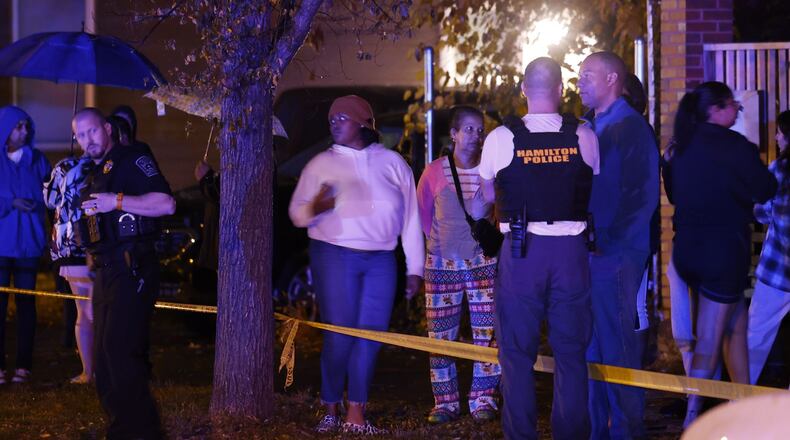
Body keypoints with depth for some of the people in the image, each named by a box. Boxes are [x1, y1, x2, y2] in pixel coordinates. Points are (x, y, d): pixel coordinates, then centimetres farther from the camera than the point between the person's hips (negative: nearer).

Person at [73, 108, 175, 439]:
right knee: (105, 359, 10)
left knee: (120, 350, -17)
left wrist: (118, 201, -22)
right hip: (104, 272, 10)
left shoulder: (131, 161, -7)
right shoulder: (92, 174, 20)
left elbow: (166, 204, -19)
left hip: (131, 270, -10)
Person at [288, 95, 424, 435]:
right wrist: (314, 208, -20)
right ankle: (331, 412, 9)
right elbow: (296, 213, 4)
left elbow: (410, 218, 9)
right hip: (334, 256, -2)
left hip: (381, 260, 2)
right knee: (339, 336, -5)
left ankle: (356, 416, 5)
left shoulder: (392, 162, 7)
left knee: (370, 337, 0)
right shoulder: (321, 164, 5)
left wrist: (414, 268, 6)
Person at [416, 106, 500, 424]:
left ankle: (483, 400, 10)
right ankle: (445, 402, 13)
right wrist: (439, 242, 11)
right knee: (440, 337, 3)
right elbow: (421, 213, 12)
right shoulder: (434, 172, -1)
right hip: (442, 265, 1)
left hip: (484, 263, -1)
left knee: (487, 335, 0)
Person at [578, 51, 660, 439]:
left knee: (619, 352, -3)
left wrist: (606, 242, -16)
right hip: (587, 257, 7)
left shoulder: (632, 128, -7)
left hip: (616, 258, -7)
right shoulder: (590, 128, 16)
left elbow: (642, 198, -13)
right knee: (590, 351, 11)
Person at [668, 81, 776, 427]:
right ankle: (693, 418, -1)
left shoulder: (683, 146, 8)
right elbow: (766, 191, -9)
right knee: (709, 340, -2)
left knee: (736, 321, 19)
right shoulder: (732, 145, -14)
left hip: (687, 249, 7)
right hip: (722, 251, -7)